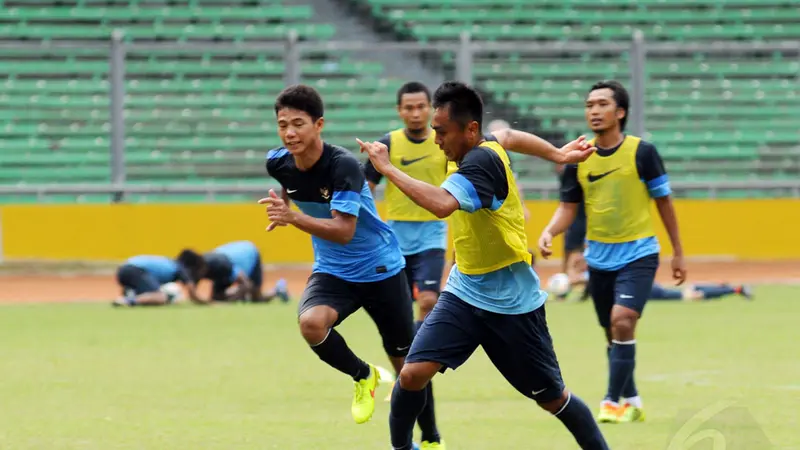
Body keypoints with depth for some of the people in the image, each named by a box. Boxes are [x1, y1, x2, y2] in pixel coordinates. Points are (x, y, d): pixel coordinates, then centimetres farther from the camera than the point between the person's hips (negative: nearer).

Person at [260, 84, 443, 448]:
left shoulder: (344, 165, -28)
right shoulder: (278, 163, -11)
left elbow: (343, 231, -36)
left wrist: (294, 217, -45)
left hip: (380, 268, -4)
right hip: (332, 271, 4)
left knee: (406, 363, 7)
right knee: (311, 322, -29)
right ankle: (363, 377, -1)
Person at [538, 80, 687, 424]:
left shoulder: (642, 152, -9)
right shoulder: (578, 158, 0)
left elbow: (663, 201, 0)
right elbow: (568, 207, 7)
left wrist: (678, 253, 5)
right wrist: (549, 231, -14)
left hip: (637, 253, -4)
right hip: (599, 257, 4)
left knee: (623, 321, -21)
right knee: (613, 333, 12)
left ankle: (613, 402, -14)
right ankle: (632, 401, 29)